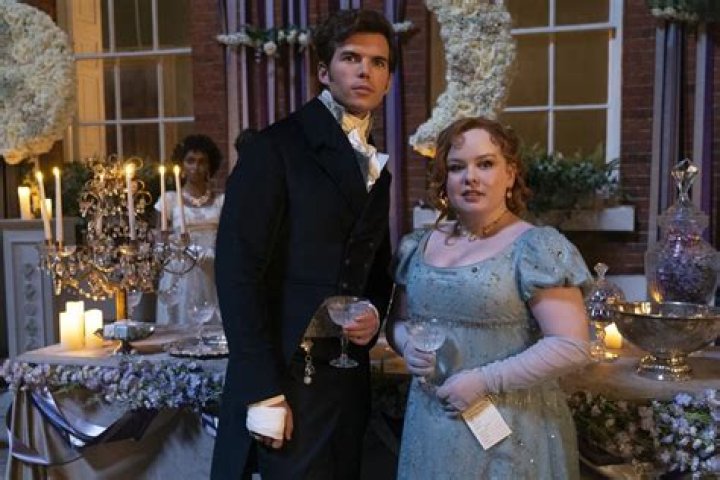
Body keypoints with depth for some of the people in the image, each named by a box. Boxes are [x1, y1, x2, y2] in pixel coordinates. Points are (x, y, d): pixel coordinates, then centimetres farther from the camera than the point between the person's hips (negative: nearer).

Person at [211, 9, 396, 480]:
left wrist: (376, 313, -1)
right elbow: (237, 269, -15)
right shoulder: (276, 147, -8)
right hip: (285, 372, -6)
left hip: (349, 374, 7)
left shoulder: (377, 166, 13)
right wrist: (263, 391, -18)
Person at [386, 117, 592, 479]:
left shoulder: (536, 248, -12)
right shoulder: (419, 246, 5)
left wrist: (485, 380, -19)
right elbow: (398, 319, 16)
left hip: (509, 430, -5)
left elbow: (571, 347, -16)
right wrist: (407, 344, -6)